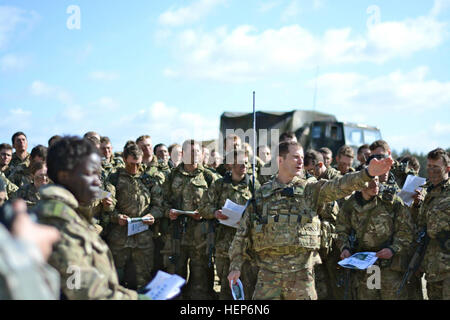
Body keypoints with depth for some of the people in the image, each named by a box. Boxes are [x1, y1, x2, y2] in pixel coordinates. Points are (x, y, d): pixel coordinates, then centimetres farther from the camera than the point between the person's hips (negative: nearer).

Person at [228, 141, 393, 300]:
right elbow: (242, 233, 10)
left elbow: (339, 186, -13)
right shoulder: (261, 194, 7)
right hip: (269, 271, 0)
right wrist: (235, 266, 5)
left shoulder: (310, 190, 5)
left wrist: (368, 173, -30)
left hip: (301, 272, 0)